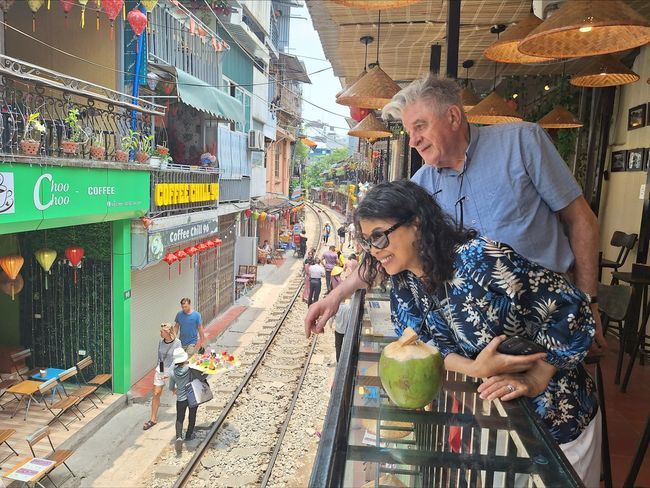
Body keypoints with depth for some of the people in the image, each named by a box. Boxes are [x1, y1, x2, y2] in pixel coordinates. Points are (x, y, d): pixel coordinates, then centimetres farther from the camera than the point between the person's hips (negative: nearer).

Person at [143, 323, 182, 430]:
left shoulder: (177, 343, -17)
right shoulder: (161, 342, -1)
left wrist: (168, 373, -25)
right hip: (160, 370, 4)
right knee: (156, 394, 3)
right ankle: (153, 419, 14)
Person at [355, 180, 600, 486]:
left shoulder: (477, 257, -29)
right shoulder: (402, 281, -8)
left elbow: (572, 308, -24)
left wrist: (534, 380, -23)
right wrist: (477, 369, -24)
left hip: (555, 415, -4)